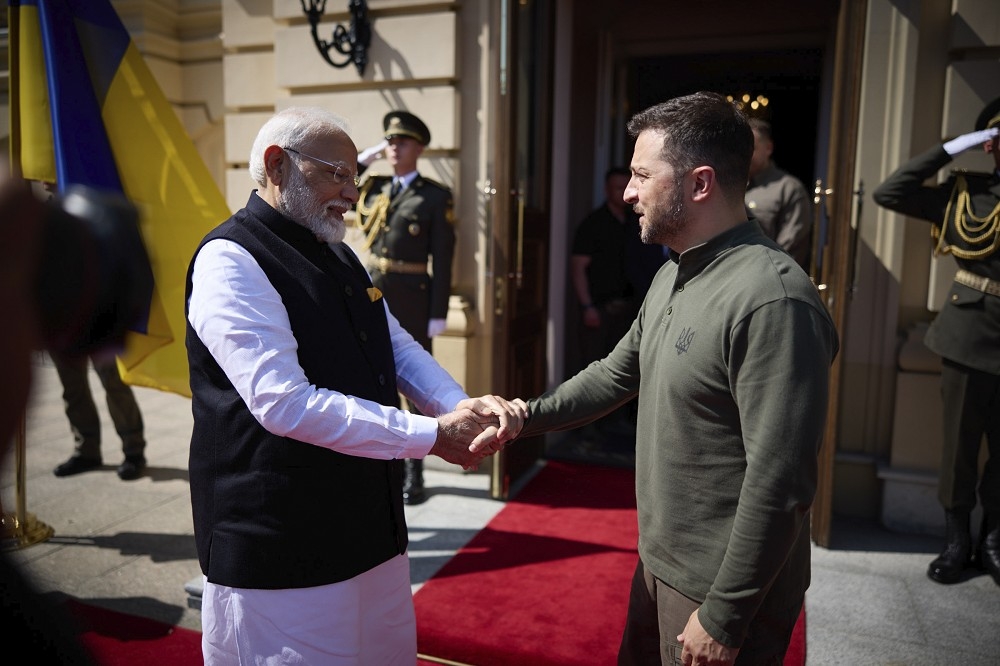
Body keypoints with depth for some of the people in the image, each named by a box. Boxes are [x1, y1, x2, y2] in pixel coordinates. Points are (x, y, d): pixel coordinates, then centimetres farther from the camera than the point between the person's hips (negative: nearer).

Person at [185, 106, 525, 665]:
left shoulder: (339, 255, 13)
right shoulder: (231, 260, -16)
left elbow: (399, 348, 13)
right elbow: (286, 404, -25)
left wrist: (465, 409, -8)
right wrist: (431, 435, -22)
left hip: (372, 524, 8)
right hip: (283, 551, -8)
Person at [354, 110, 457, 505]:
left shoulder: (436, 197, -3)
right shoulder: (374, 189, 11)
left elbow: (442, 258, -7)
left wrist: (438, 313, -11)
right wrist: (361, 160, 10)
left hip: (412, 301, -5)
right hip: (371, 296, 5)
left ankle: (414, 473, 13)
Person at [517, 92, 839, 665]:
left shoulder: (773, 299, -26)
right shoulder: (676, 273, 5)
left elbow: (780, 484, -26)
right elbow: (618, 374, 13)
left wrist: (724, 619, -19)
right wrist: (525, 415, 4)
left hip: (726, 590, -8)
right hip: (660, 561, 9)